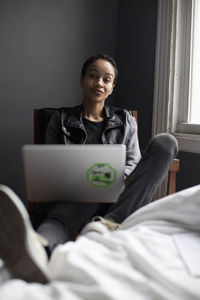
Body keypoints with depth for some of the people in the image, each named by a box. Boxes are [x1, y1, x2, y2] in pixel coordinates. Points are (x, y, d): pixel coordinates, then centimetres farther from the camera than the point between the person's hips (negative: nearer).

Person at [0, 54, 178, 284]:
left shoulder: (125, 121, 21)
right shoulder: (61, 120, 17)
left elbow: (133, 164, 12)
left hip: (118, 200, 2)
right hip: (72, 195, -2)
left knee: (165, 141, -21)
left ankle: (108, 223, -42)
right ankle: (40, 245, -74)